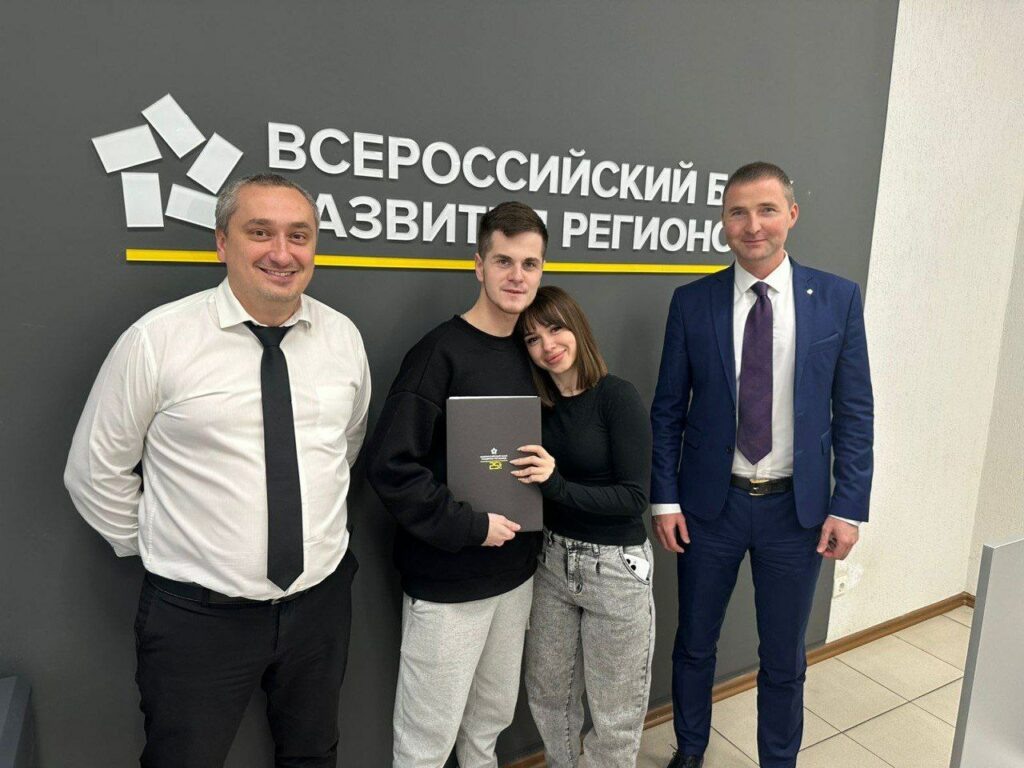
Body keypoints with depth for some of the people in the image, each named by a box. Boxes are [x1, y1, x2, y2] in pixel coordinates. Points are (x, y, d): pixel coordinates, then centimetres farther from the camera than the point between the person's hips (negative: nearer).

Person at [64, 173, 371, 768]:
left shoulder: (344, 337, -3)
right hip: (197, 613, -3)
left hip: (321, 601, 4)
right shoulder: (157, 340, -14)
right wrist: (149, 547, 4)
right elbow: (94, 472, -3)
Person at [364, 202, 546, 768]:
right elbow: (389, 465, -20)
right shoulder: (441, 352, -16)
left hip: (515, 572, 6)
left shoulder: (530, 351, 5)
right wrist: (469, 526, -19)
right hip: (447, 580, -6)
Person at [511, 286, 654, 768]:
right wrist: (530, 479, -11)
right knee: (547, 692, 21)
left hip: (615, 566, -5)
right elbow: (536, 484, 10)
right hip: (552, 559, 6)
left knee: (614, 710, 13)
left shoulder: (618, 397, -14)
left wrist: (558, 486, -27)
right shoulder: (539, 404, 2)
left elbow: (634, 498, -17)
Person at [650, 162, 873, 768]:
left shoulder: (838, 298, -3)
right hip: (710, 502, 1)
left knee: (784, 658, 16)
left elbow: (855, 413, -1)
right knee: (695, 644, 17)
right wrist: (665, 499, -4)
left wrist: (849, 506, -5)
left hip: (798, 507, 0)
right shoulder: (692, 302, -3)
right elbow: (668, 410, -1)